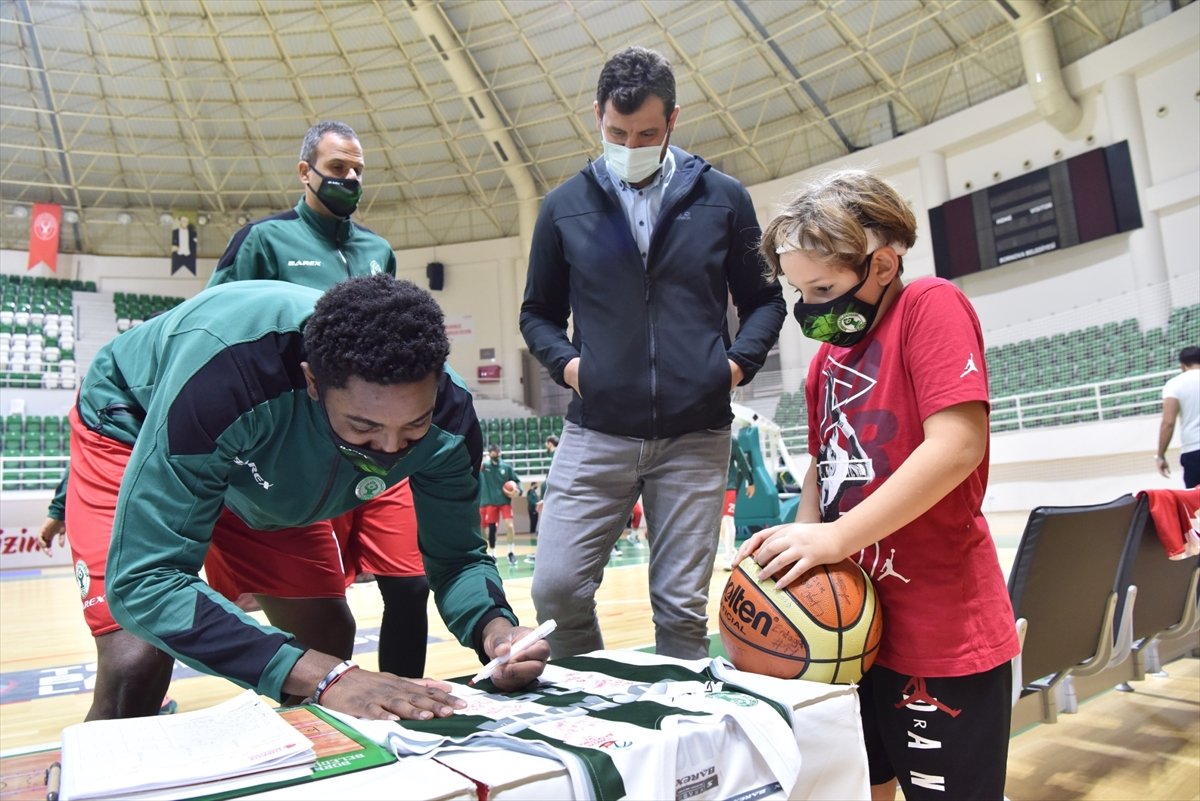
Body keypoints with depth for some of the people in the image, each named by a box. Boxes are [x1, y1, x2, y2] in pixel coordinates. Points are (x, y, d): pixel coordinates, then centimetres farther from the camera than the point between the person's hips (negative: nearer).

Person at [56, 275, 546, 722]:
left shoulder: (445, 413, -29)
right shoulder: (226, 371, -44)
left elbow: (456, 556, -16)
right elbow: (143, 581, -42)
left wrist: (493, 626, -39)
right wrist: (323, 675, -51)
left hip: (267, 470, 4)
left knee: (329, 637, 0)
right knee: (137, 666, -20)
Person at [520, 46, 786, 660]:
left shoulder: (723, 199, 5)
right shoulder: (565, 207, 7)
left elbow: (764, 299, 13)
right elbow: (538, 312, 15)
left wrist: (740, 361, -4)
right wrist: (565, 361, -3)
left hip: (696, 437, 0)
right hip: (595, 434, 1)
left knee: (682, 608, 5)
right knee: (557, 589, -3)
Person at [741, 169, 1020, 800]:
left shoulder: (931, 306, -12)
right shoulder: (828, 355, 9)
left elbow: (956, 446, -23)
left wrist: (834, 537, -22)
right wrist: (800, 536, -1)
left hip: (943, 635, -7)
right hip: (856, 623, 7)